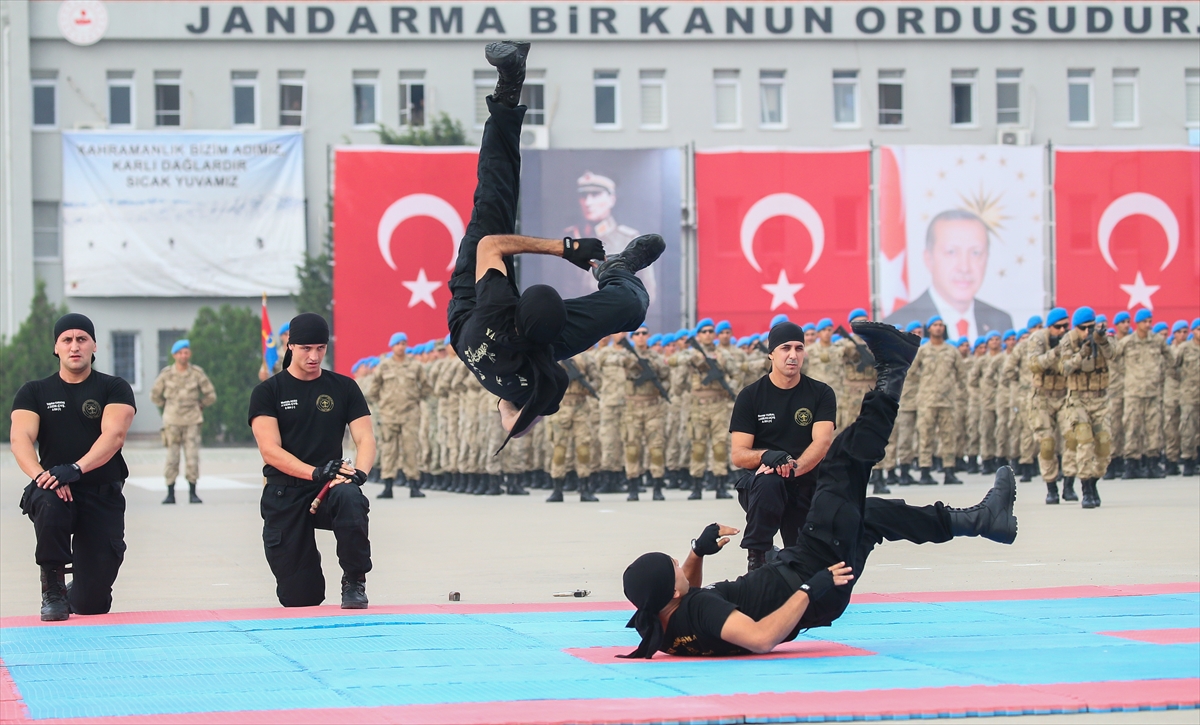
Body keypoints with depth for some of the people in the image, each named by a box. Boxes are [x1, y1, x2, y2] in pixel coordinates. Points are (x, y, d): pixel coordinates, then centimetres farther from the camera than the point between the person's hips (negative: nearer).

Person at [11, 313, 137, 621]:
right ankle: (53, 588, -16)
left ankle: (79, 593, 37)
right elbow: (20, 438, -9)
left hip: (103, 495, 0)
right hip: (55, 491, 0)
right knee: (48, 504, -39)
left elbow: (114, 435, -14)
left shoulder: (114, 389, 2)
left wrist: (75, 469, -31)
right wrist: (41, 475, -30)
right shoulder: (34, 392, 7)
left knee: (92, 604, -4)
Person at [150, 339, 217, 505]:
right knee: (172, 459, -2)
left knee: (192, 458, -5)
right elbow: (155, 395, 12)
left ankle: (192, 494, 3)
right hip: (172, 422, 0)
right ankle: (170, 494, 4)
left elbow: (211, 395, 7)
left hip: (192, 422, 0)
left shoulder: (197, 373, -2)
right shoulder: (166, 374, -1)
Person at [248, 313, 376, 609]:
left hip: (329, 488, 1)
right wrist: (316, 473, -25)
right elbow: (270, 450, -10)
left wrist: (358, 473, -22)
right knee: (300, 600, -3)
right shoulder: (268, 392, 1)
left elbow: (366, 439, 1)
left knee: (350, 499, -39)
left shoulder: (344, 388, 8)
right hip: (284, 496, -1)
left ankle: (354, 581, -19)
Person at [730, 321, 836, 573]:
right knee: (768, 481, -37)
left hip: (807, 487, 2)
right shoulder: (750, 396, -3)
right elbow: (738, 455, -9)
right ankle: (756, 558, -24)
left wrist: (795, 467, -36)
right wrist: (767, 456, -32)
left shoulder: (821, 394, 0)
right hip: (758, 484, -2)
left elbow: (823, 442, -16)